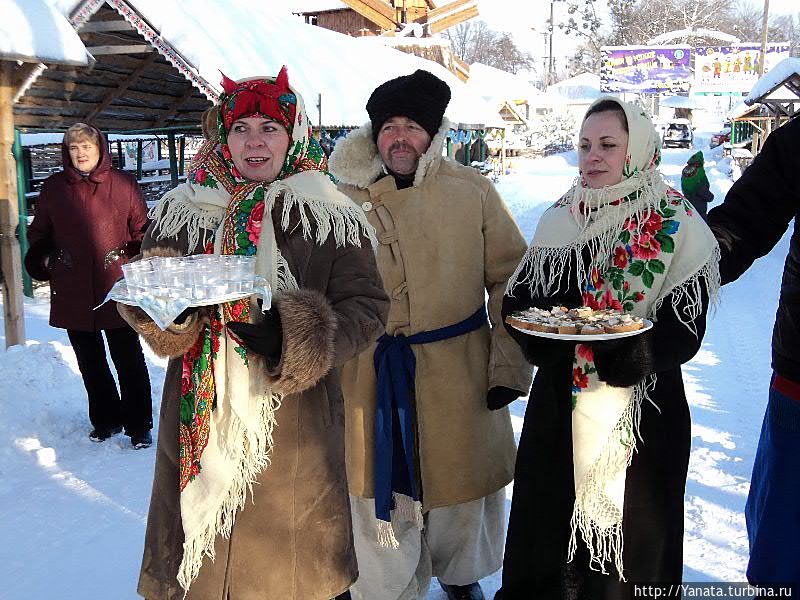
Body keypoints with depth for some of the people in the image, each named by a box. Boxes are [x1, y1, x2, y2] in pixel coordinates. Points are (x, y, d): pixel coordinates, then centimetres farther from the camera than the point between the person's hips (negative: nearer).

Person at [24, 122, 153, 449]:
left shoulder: (123, 183, 0)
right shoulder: (53, 188, 7)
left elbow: (142, 229, 3)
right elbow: (39, 232, 15)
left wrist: (130, 258, -10)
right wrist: (44, 260, 0)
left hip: (117, 290, -3)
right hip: (72, 294, 3)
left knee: (129, 361, 3)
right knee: (90, 363, 14)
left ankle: (139, 425, 15)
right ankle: (105, 421, 30)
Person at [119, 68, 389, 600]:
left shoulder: (331, 218, -4)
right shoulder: (181, 211, 6)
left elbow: (367, 307, -6)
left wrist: (293, 336, -22)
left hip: (293, 429, -2)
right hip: (200, 421, 3)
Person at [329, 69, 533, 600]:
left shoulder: (472, 191, -2)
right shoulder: (348, 199, 1)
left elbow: (510, 279, 1)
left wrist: (510, 364, -3)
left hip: (459, 372, 0)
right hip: (371, 375, 0)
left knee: (459, 486, 17)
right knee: (382, 493, 11)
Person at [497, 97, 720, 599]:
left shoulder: (676, 224, -8)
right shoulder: (560, 218, 5)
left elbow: (685, 330, -12)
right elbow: (518, 299, 6)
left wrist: (632, 352, -29)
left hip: (643, 409, -3)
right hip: (560, 402, 4)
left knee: (633, 532, 10)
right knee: (549, 519, 15)